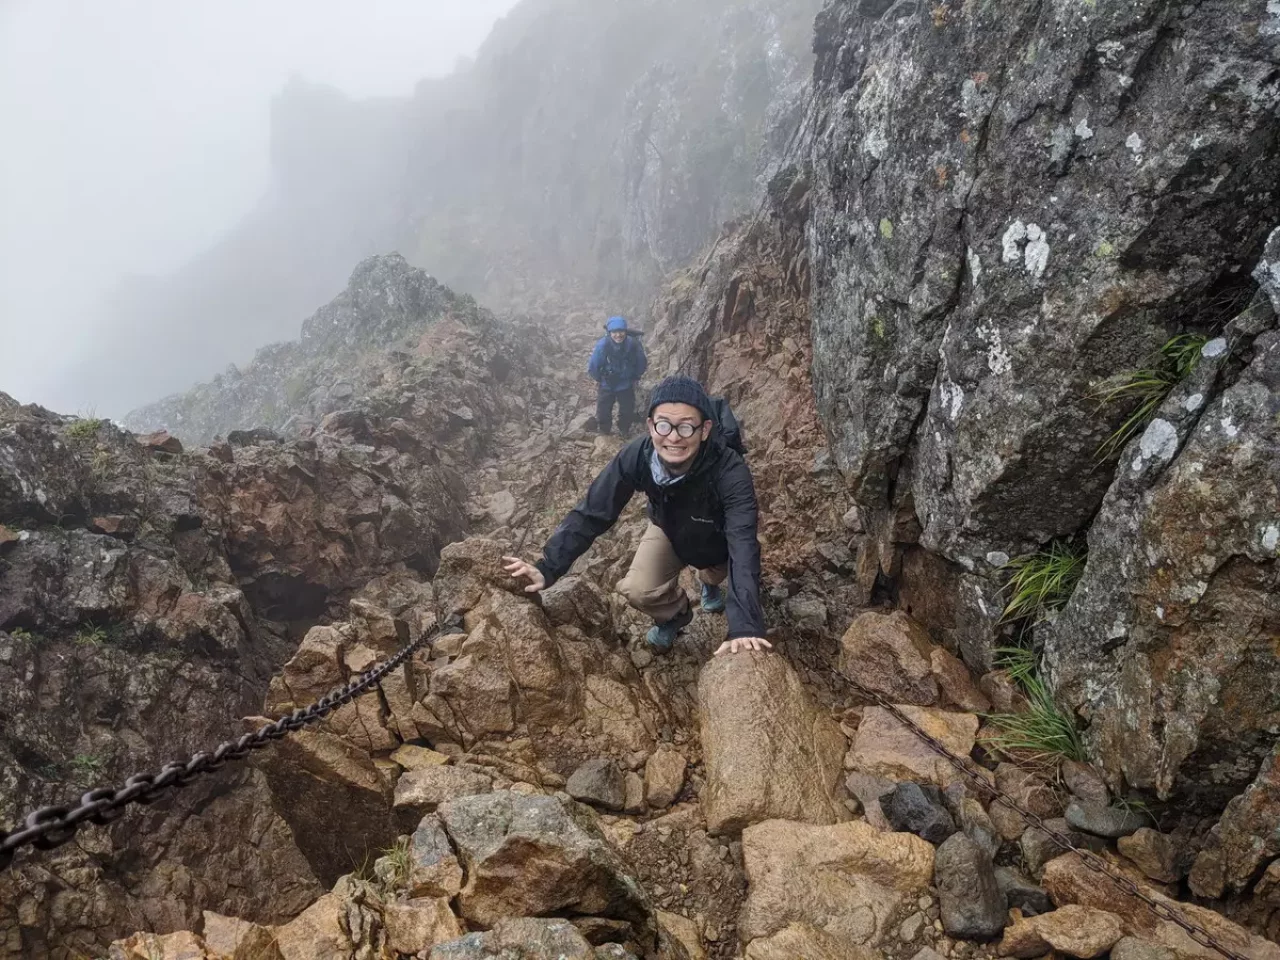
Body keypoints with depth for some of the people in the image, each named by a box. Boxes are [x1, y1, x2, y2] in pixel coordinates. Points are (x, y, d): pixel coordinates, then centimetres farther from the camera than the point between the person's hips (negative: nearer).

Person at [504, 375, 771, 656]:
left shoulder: (730, 471, -42)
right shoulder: (636, 456, -34)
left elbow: (743, 545, -50)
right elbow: (591, 513, -28)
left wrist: (745, 626, -62)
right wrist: (548, 568, -40)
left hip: (718, 540, 0)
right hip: (670, 530, 0)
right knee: (637, 590, -17)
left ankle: (711, 579, 32)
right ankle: (674, 613, 18)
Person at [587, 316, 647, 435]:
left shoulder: (633, 344, -26)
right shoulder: (602, 345, -30)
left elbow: (642, 364, -6)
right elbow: (592, 367, -16)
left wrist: (635, 377, 4)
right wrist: (599, 379, -2)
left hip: (626, 385, 1)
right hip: (606, 386, -1)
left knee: (627, 412, 16)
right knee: (603, 413, 9)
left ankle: (624, 433, 44)